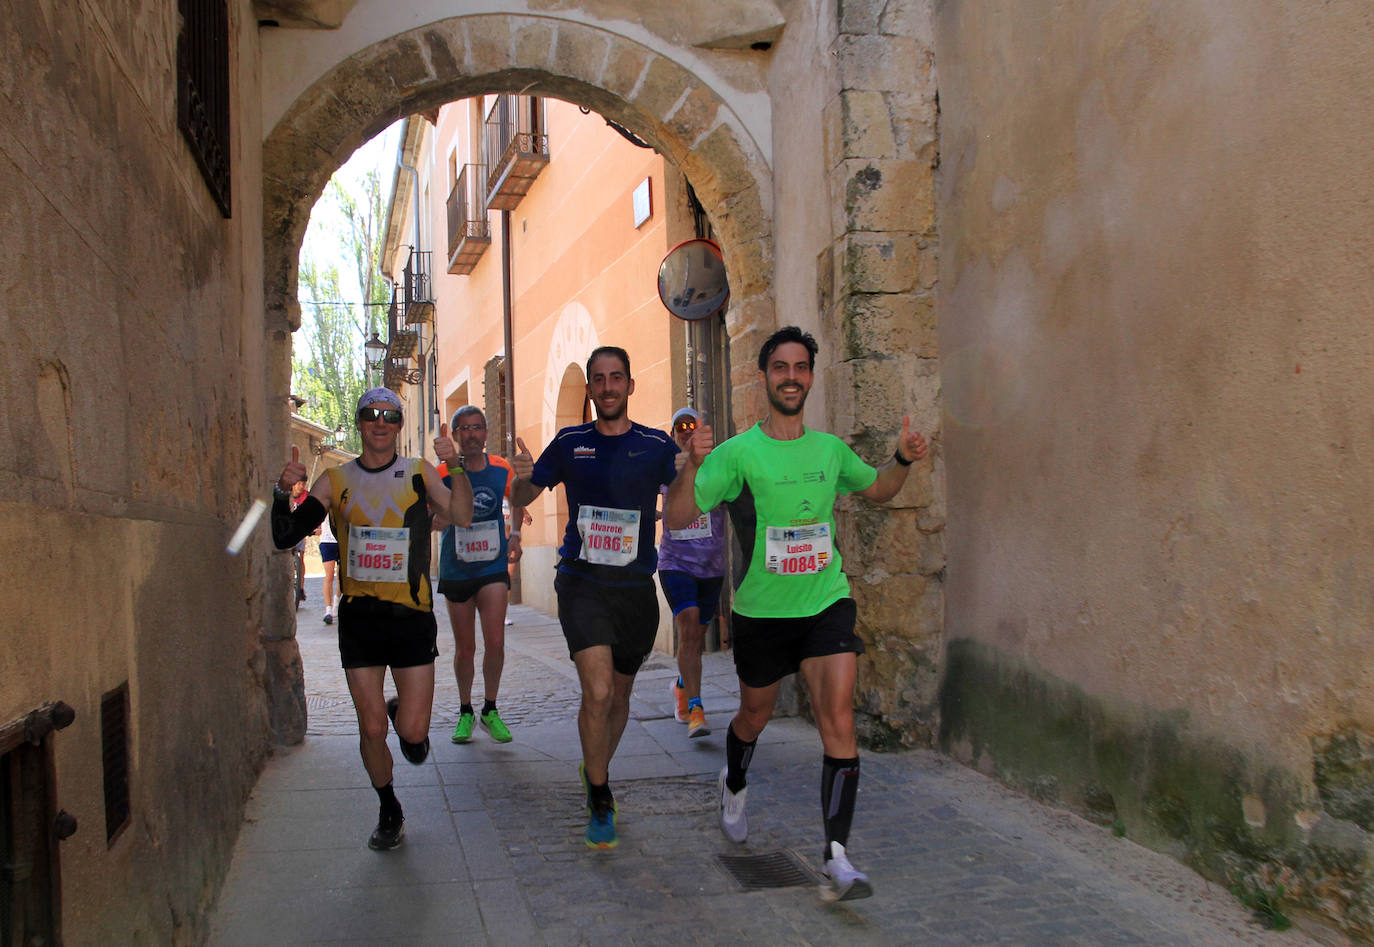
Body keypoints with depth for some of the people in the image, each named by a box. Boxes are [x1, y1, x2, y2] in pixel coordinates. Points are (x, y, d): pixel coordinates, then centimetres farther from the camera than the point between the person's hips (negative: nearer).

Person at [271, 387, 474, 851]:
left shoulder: (418, 473, 2)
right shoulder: (336, 480, 5)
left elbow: (462, 516, -12)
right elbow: (285, 537, -1)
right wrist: (283, 491, -18)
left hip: (410, 613, -1)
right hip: (358, 616, 1)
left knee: (413, 734, -3)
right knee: (371, 729, 4)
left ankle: (405, 714, 34)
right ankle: (389, 812, 29)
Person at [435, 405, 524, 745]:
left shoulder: (501, 469, -3)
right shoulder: (444, 473, -10)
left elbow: (518, 499, 17)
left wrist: (515, 533, 5)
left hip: (493, 567, 1)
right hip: (456, 572, -1)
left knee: (495, 643, -10)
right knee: (465, 649, 8)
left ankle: (490, 710, 10)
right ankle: (465, 712, 28)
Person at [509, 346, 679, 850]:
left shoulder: (657, 445, 1)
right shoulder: (570, 442, 4)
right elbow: (522, 498, 12)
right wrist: (521, 477, -11)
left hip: (635, 587, 1)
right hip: (582, 584, -1)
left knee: (619, 694, 15)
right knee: (597, 692, -16)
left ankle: (597, 769, 43)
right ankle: (600, 799, 4)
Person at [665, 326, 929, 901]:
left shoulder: (830, 449, 3)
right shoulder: (737, 453, -10)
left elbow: (876, 489, 22)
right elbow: (676, 519, -16)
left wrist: (903, 460, 2)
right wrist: (693, 465, -33)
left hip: (827, 604, 2)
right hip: (761, 612, -1)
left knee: (838, 720, -14)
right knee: (754, 715, 18)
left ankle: (837, 858, -10)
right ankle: (734, 786, 52)